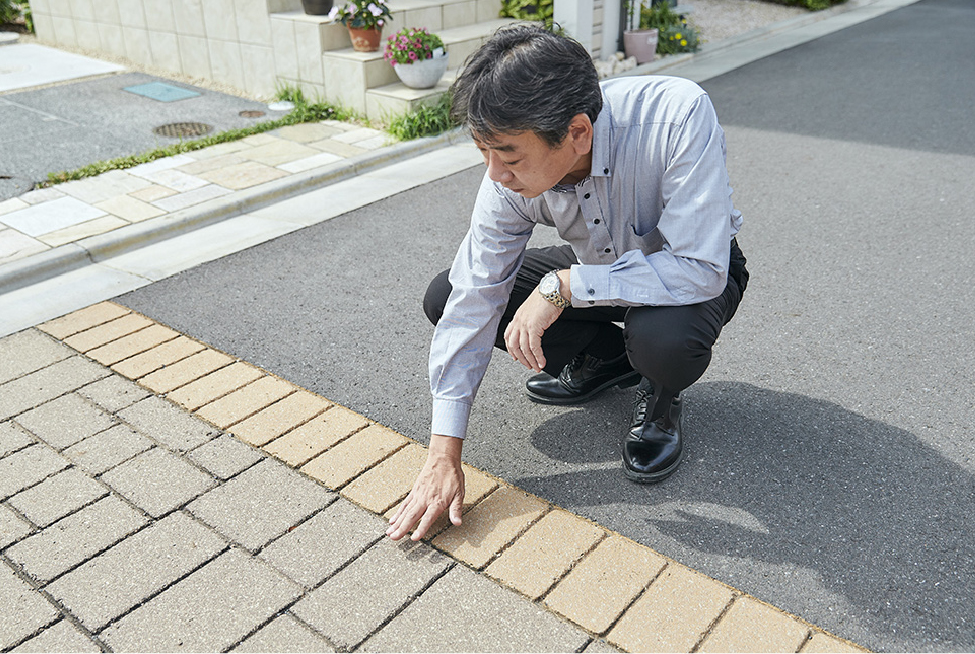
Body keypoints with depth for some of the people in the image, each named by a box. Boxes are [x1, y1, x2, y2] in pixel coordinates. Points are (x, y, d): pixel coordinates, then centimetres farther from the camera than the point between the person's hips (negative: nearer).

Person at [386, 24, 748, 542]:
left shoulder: (678, 116, -37)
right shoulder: (509, 176, -24)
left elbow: (700, 269, -38)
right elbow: (472, 305, -21)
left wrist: (563, 286, -40)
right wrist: (443, 457, -23)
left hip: (693, 265, -4)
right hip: (597, 267, 4)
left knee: (662, 338, -40)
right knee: (446, 300, -10)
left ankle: (659, 393, -1)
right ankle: (603, 355, 9)